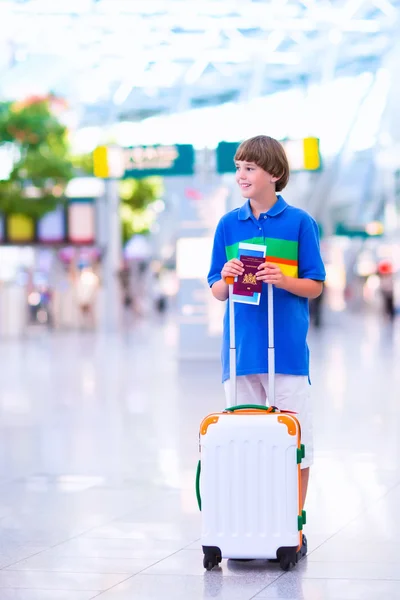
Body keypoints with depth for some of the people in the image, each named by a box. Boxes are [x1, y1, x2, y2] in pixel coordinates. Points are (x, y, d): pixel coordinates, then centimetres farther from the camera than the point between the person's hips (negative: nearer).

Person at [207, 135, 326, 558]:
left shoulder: (299, 223, 0)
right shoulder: (229, 225, 8)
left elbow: (315, 286, 2)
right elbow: (216, 291, 10)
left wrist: (282, 280, -17)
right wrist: (227, 278, -12)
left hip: (287, 348, -3)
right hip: (242, 348, 3)